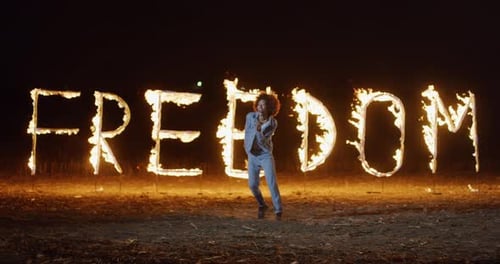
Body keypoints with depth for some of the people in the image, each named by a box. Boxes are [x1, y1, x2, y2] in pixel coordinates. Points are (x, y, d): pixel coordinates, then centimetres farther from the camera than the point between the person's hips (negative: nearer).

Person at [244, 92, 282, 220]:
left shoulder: (272, 123, -13)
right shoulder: (250, 116, -7)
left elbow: (262, 141, -18)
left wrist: (259, 130, -35)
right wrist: (247, 149, 13)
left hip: (266, 155, -3)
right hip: (252, 156, 3)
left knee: (272, 183, -13)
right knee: (253, 185, 3)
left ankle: (278, 211, -7)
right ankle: (262, 206, 29)